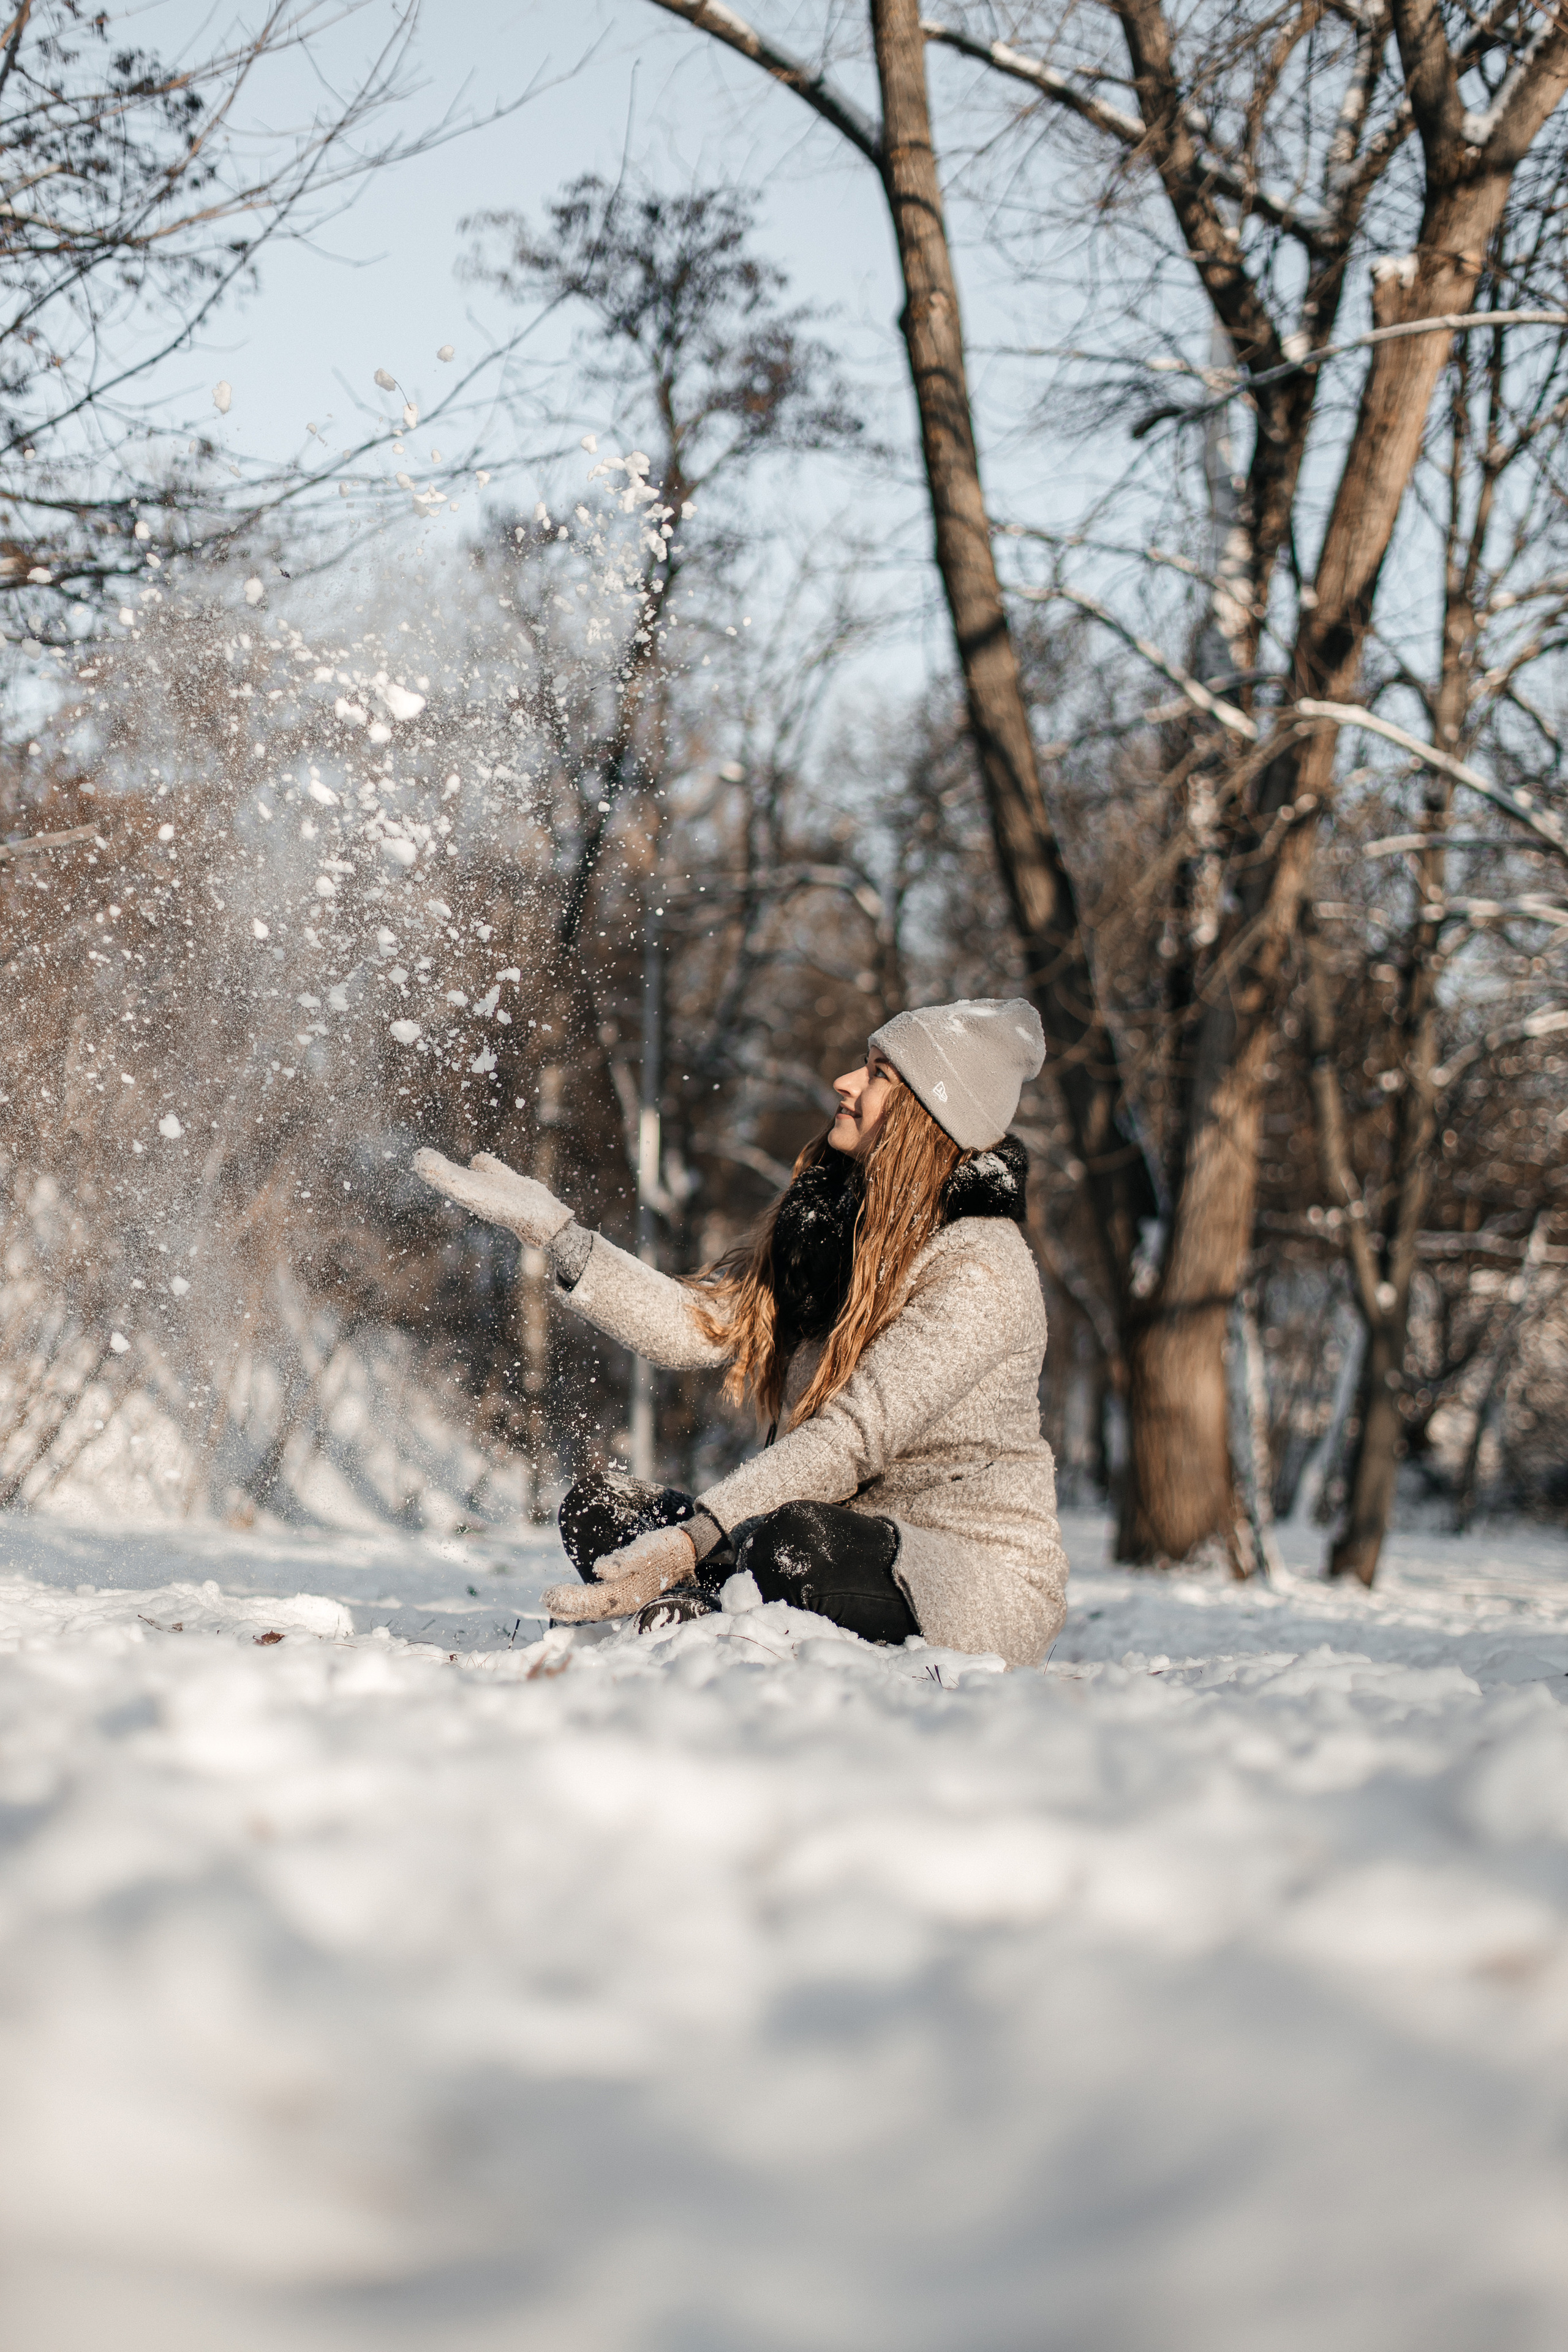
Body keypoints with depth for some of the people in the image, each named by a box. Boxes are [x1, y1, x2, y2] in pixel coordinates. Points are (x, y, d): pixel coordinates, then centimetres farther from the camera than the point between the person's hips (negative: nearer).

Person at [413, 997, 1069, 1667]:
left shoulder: (982, 1269, -17)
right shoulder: (825, 1224, 9)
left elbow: (853, 1438, -25)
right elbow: (692, 1325, 4)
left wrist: (692, 1538, -32)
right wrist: (555, 1230, -3)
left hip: (981, 1584, -8)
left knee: (793, 1542, -38)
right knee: (600, 1505, -6)